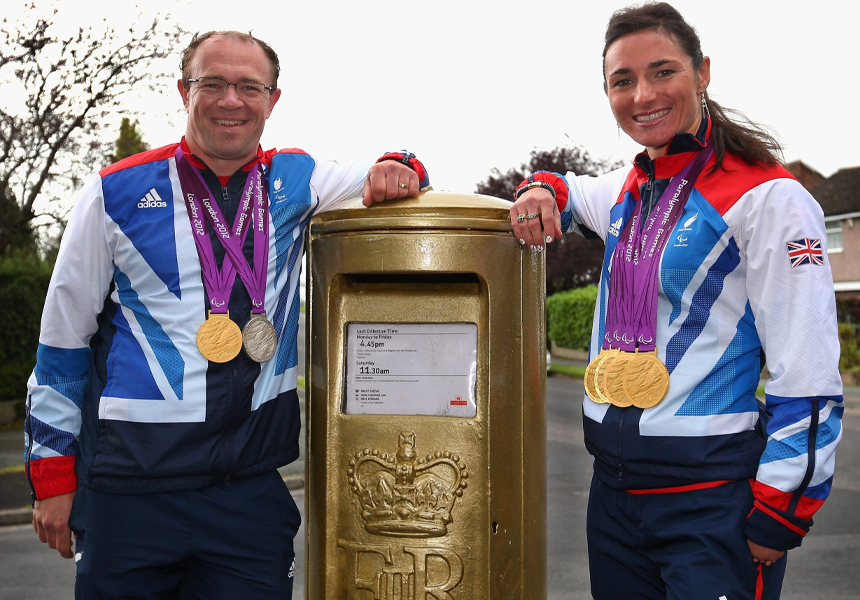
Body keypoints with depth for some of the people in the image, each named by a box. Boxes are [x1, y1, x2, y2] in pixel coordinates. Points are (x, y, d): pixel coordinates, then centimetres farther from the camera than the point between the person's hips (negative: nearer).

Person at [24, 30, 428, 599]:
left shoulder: (294, 180, 6)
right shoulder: (119, 191, -1)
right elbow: (63, 339, 4)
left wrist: (396, 170, -12)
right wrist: (52, 473, 4)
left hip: (253, 485, 2)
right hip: (130, 484, -2)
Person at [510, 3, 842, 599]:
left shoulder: (768, 197, -11)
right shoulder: (628, 190, 9)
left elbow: (808, 374, -14)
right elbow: (567, 193, 31)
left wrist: (780, 515, -16)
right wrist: (541, 191, 6)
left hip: (714, 495, -7)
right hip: (616, 483, 7)